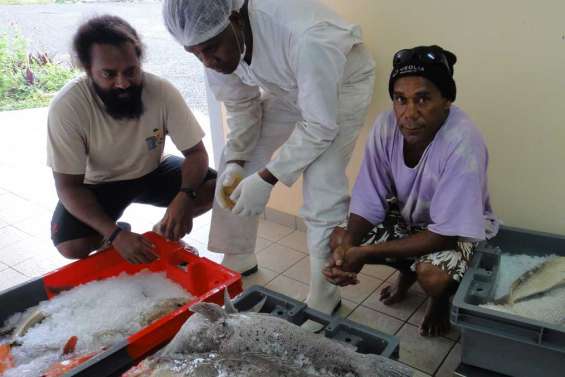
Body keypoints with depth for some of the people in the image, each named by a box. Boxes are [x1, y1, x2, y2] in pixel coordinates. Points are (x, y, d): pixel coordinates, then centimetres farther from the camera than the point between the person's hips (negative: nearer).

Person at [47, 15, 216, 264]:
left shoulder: (162, 91, -26)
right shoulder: (66, 106, -29)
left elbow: (196, 152, -19)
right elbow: (68, 186, -24)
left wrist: (185, 197, -40)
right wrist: (115, 235, -38)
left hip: (152, 172, 2)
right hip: (98, 184, -1)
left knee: (215, 188, -20)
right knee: (71, 245, -25)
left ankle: (167, 232, 8)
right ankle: (115, 235, 10)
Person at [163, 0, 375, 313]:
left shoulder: (305, 38, -42)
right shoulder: (216, 42, -21)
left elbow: (320, 126, -31)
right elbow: (239, 104, -6)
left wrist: (267, 179, -32)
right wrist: (235, 161, -17)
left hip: (342, 84, -6)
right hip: (284, 87, 6)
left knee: (322, 197, -19)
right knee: (235, 172, 2)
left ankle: (323, 302, 1)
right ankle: (237, 259, 24)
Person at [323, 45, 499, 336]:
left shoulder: (463, 142, -35)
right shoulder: (385, 126, -21)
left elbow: (446, 233, -31)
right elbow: (369, 202, -14)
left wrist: (365, 253, -31)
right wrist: (347, 247, -33)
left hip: (456, 228, -4)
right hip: (407, 216, 5)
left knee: (433, 275, -34)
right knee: (338, 239, -11)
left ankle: (442, 299, 7)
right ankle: (407, 270, 18)